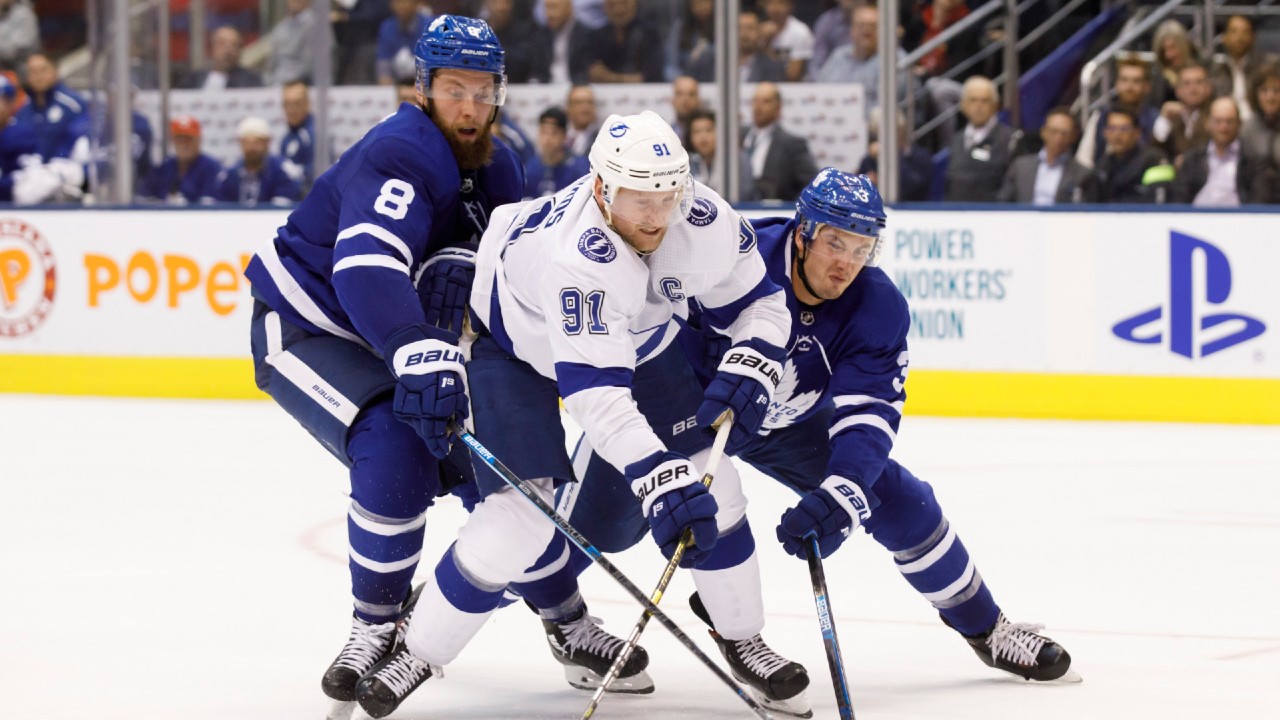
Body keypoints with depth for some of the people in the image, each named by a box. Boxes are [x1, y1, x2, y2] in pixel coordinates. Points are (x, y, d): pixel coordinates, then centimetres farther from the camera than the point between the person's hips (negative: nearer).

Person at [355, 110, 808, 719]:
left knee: (706, 481, -4)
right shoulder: (576, 255, -43)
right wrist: (659, 480, -53)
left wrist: (747, 369, -26)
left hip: (639, 340, 6)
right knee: (523, 514, -16)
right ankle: (417, 652, -2)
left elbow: (756, 302, -7)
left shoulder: (707, 222, -26)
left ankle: (744, 640, 14)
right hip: (514, 342, -5)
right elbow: (596, 394, -46)